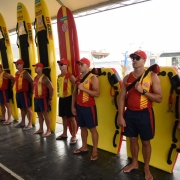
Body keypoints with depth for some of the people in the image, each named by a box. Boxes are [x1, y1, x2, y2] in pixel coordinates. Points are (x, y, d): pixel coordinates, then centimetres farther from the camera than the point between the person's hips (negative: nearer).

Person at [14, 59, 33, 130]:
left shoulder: (25, 73, -14)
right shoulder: (16, 73, 12)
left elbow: (32, 82, -16)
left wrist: (32, 92, -11)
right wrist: (17, 91, 15)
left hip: (24, 93, -9)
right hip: (18, 93, 9)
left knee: (28, 108, -2)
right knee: (22, 108, 16)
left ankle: (30, 124, 4)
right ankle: (23, 122, 27)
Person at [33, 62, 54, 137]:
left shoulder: (44, 78, -14)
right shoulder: (35, 78, 11)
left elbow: (51, 88, -17)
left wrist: (50, 99, -16)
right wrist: (35, 96, 14)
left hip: (43, 98, -8)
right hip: (36, 98, 8)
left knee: (45, 113, -3)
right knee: (39, 114, 15)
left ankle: (48, 130, 6)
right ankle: (41, 129, 27)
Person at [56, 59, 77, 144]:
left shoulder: (70, 76, -13)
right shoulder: (59, 76, 11)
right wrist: (60, 94, 15)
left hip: (69, 98, -8)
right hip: (61, 98, 8)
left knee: (71, 118, -1)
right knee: (64, 117, 17)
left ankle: (74, 136, 10)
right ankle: (64, 134, 31)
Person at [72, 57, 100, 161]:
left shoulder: (93, 78, -12)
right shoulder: (78, 78, 10)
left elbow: (97, 94, -20)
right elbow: (75, 93, 14)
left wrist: (84, 88, -24)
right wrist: (73, 106, 10)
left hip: (89, 107, -7)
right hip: (79, 106, 7)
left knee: (92, 128, 2)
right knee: (82, 127, 16)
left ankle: (95, 151, 12)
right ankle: (84, 147, 31)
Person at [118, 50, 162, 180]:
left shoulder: (152, 76, -8)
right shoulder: (127, 78, 3)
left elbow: (159, 98, -11)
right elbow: (122, 98, 3)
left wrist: (143, 91, -22)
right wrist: (120, 116, -1)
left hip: (144, 114, -3)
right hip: (130, 113, 4)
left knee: (145, 141, 11)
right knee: (133, 139, 17)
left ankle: (147, 168, 31)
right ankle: (134, 163, 38)